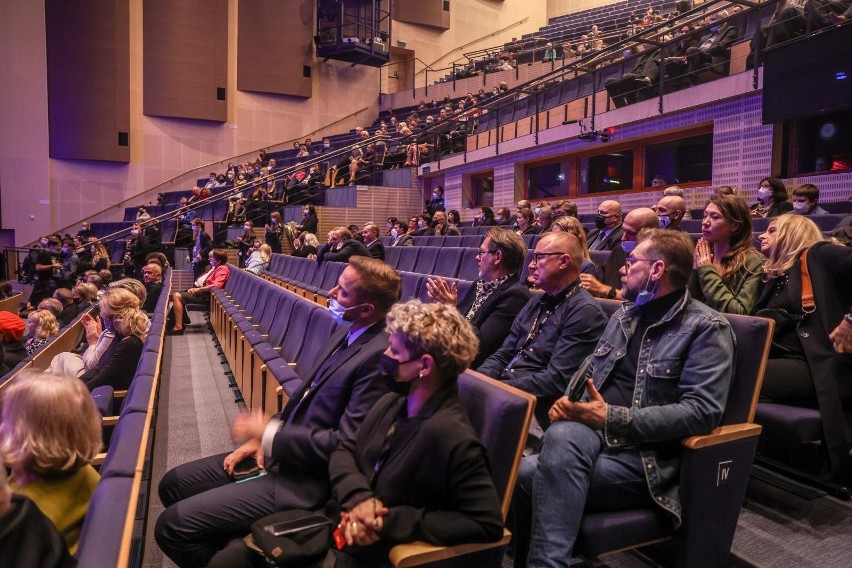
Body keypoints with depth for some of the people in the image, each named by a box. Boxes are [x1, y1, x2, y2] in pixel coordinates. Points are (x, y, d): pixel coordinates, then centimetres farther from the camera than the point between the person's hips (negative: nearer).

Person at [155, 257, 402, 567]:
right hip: (282, 452, 10)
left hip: (308, 478, -9)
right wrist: (263, 437, 2)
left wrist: (267, 433, -15)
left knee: (173, 525, -11)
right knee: (173, 484, 15)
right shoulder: (348, 331, 4)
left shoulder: (380, 355, -25)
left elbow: (346, 443, -25)